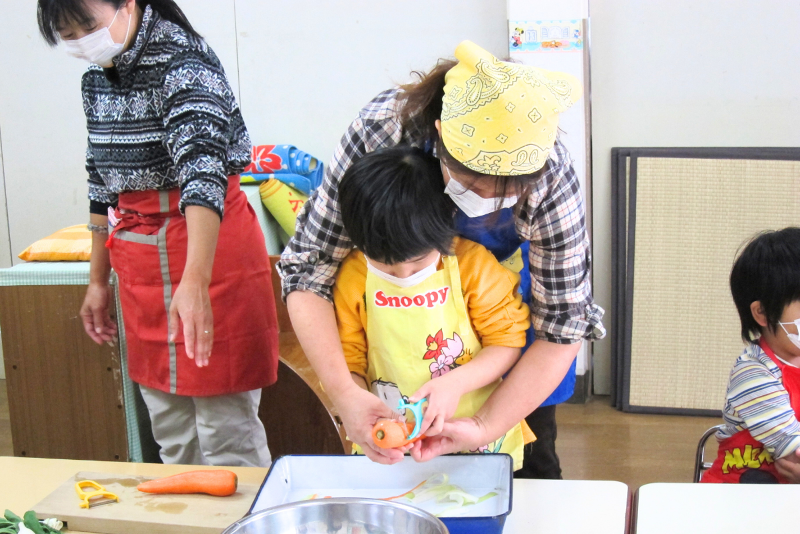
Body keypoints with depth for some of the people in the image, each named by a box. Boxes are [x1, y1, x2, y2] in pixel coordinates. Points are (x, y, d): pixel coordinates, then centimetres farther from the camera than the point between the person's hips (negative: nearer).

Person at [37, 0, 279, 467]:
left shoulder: (184, 63, -18)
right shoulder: (96, 78, 8)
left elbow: (202, 173, -33)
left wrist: (195, 282, -46)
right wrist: (99, 280, 19)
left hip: (210, 247, -7)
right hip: (139, 264, 7)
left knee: (225, 429, -2)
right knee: (170, 431, 14)